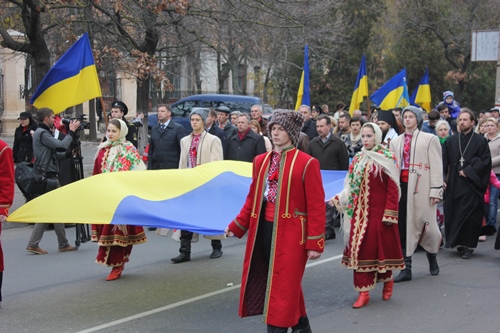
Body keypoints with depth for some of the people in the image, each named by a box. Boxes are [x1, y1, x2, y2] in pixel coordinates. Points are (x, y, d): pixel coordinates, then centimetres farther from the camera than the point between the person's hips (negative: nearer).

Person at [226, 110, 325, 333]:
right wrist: (237, 227, 13)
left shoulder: (307, 163, -8)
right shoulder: (260, 161, 9)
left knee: (284, 285, -2)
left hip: (290, 233, -6)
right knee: (279, 282, 15)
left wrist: (314, 243, -12)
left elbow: (316, 206, -9)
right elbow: (253, 197, 16)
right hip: (264, 229, 6)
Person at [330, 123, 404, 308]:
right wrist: (336, 199, -3)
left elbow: (393, 189, -9)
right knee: (360, 249, 1)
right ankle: (364, 292, 5)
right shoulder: (358, 159, 10)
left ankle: (387, 279, 30)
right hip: (360, 213, 5)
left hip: (379, 212, -4)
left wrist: (390, 214, -14)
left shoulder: (387, 159, -5)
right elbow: (351, 187, 11)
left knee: (381, 247, 2)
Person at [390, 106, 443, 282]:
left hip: (421, 187, -4)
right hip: (401, 186, 4)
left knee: (425, 224, 0)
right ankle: (406, 269, 5)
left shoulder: (429, 139, 3)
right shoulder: (396, 142, 15)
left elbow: (436, 167, -2)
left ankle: (432, 258, 29)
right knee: (402, 227, 0)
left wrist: (435, 190, -10)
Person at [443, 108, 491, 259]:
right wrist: (443, 179, -4)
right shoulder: (451, 141, 10)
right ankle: (458, 242, 15)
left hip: (471, 186, -3)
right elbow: (443, 162, 7)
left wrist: (468, 171, -12)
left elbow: (486, 162, -5)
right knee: (452, 215, 2)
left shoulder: (480, 141, 2)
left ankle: (468, 246, 0)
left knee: (470, 216, -6)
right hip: (453, 186, 3)